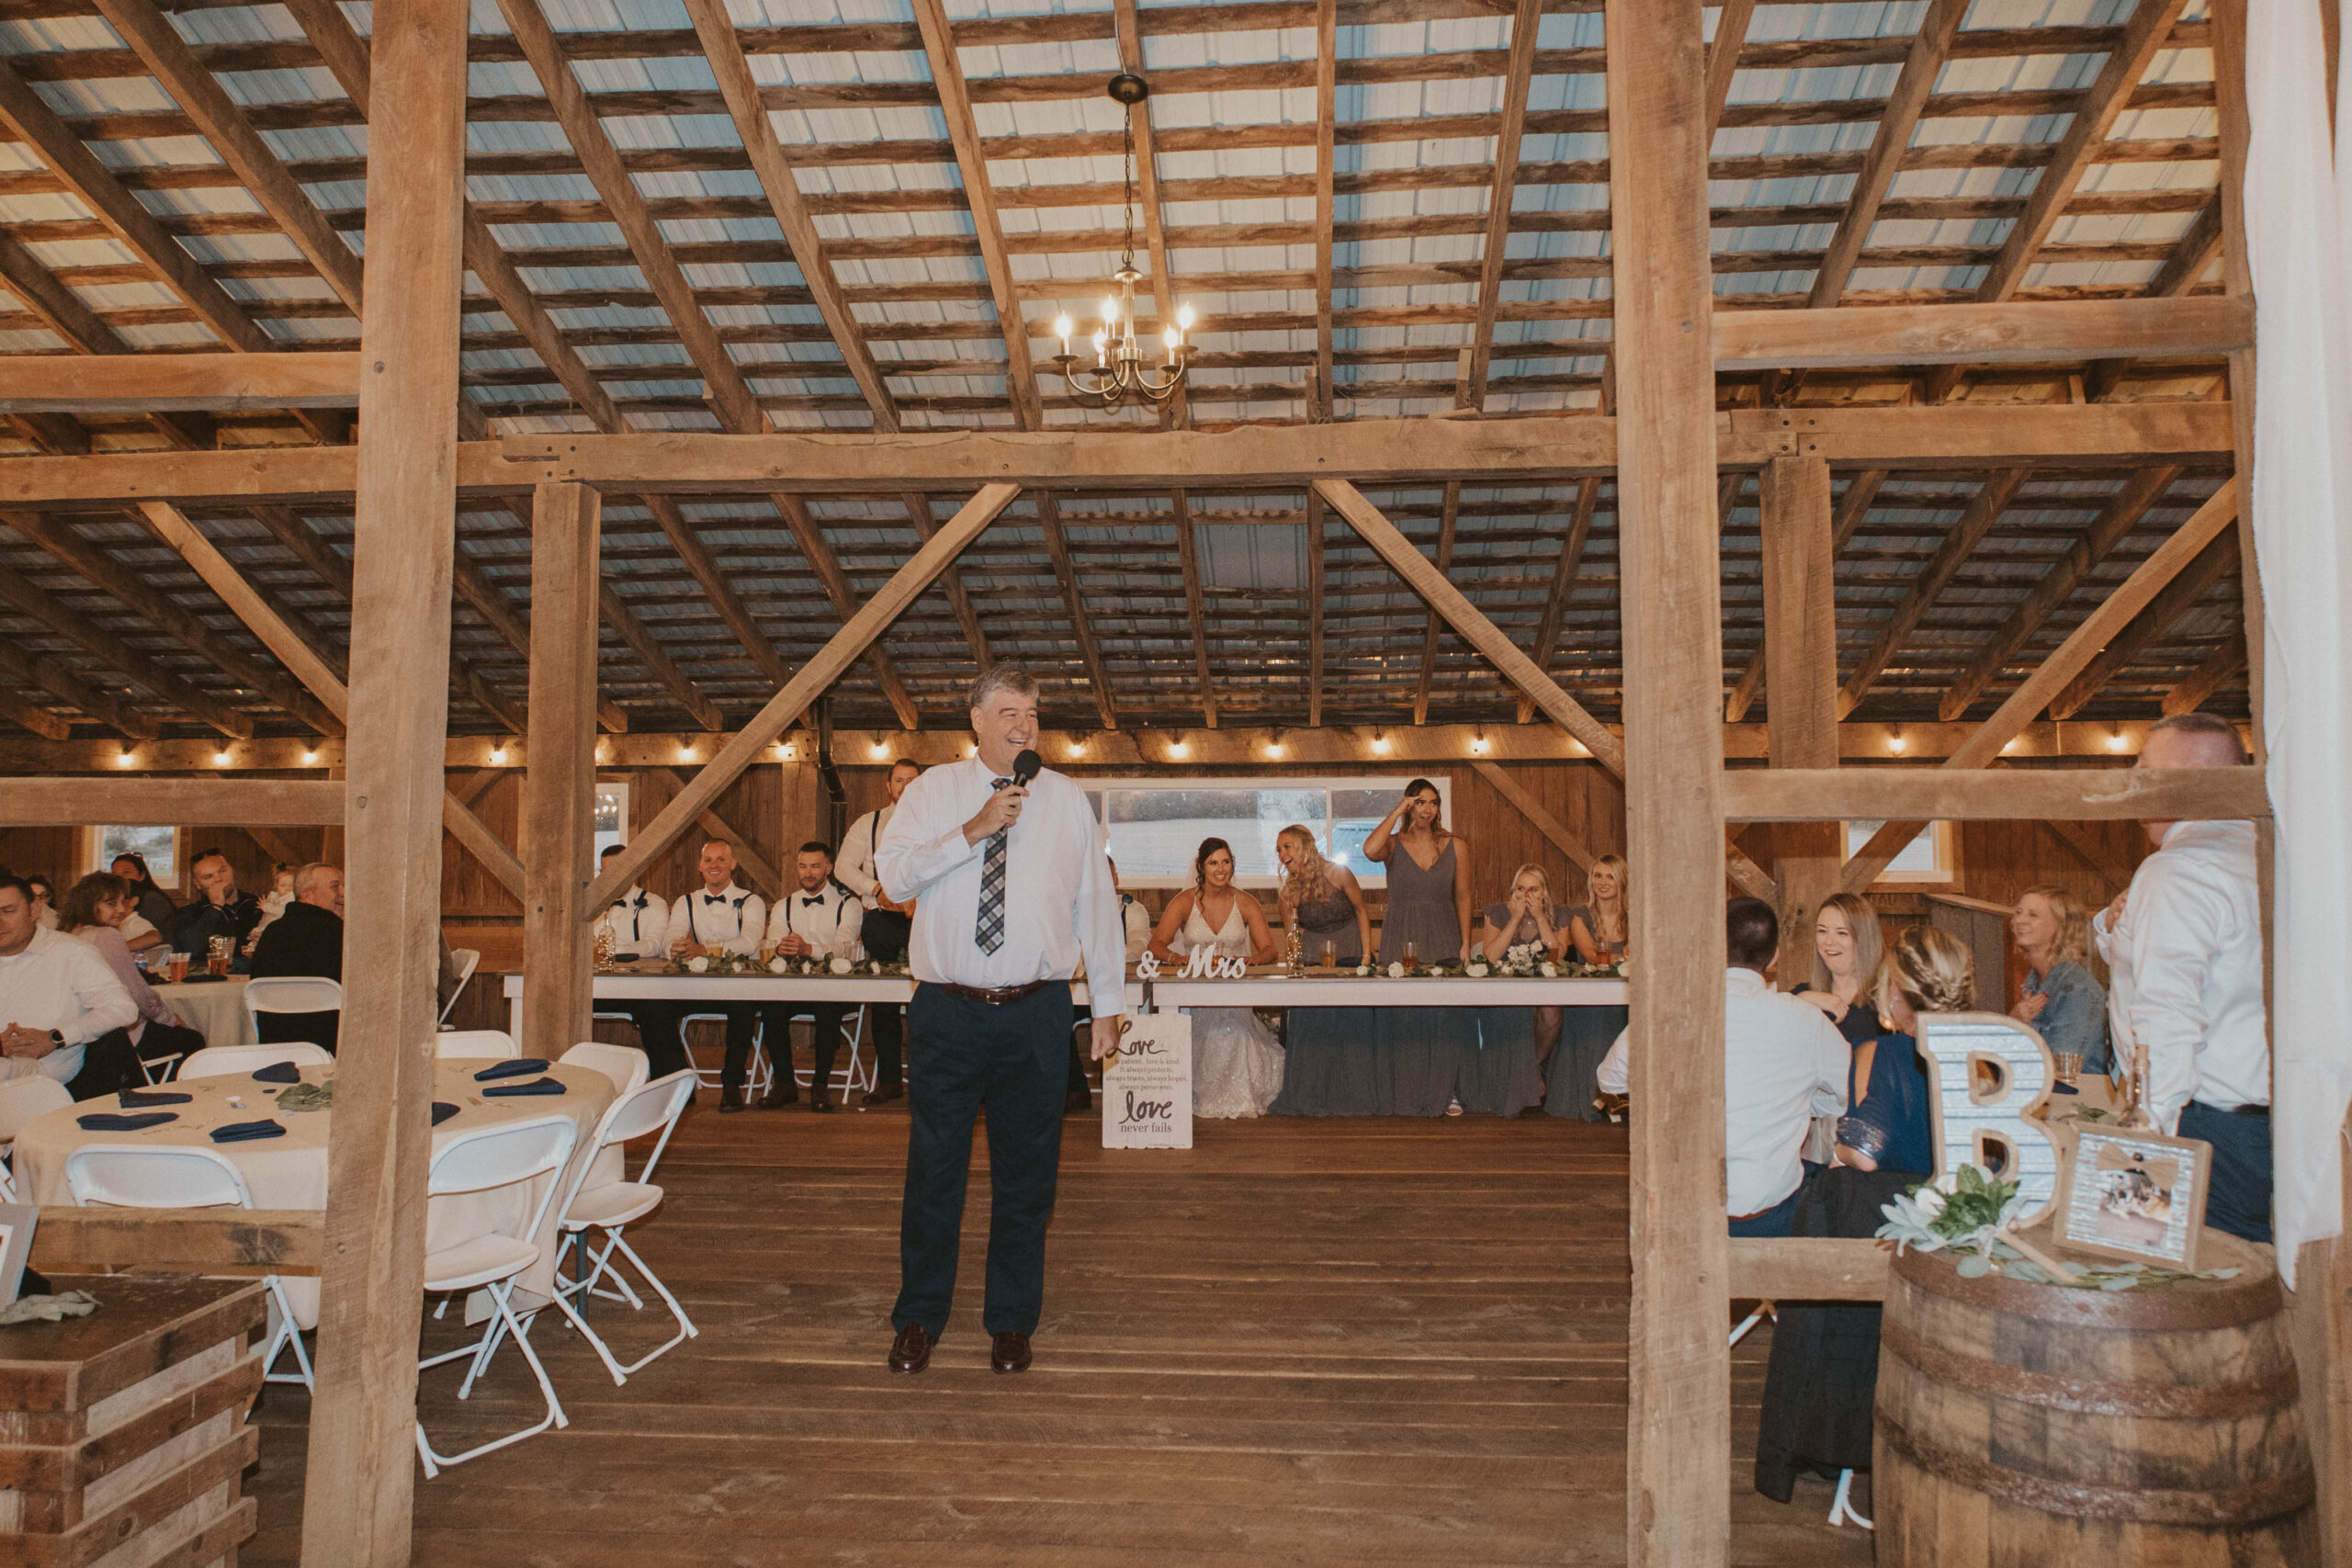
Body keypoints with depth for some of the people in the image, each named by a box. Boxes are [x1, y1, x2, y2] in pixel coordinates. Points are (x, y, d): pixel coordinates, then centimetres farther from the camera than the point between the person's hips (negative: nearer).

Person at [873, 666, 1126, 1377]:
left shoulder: (1067, 800, 7)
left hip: (1036, 1012, 1)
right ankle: (919, 1320, 24)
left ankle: (1011, 1323, 25)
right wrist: (976, 830, -16)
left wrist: (1108, 1001, 8)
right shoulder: (933, 791, 6)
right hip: (948, 1011, -1)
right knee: (934, 1167, 6)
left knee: (1026, 1172, 9)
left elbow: (1097, 900, 9)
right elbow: (893, 873, -8)